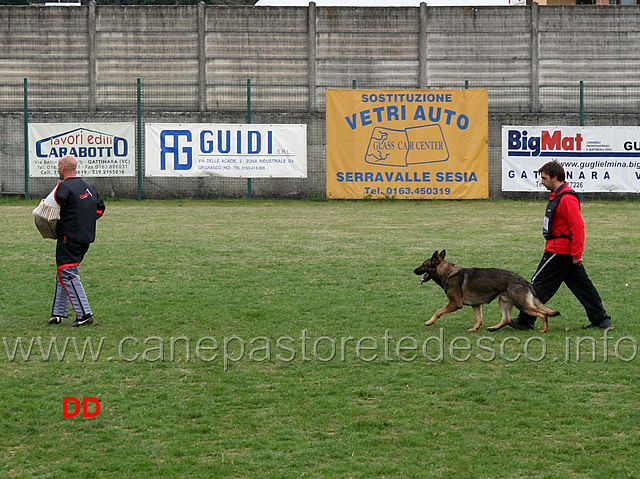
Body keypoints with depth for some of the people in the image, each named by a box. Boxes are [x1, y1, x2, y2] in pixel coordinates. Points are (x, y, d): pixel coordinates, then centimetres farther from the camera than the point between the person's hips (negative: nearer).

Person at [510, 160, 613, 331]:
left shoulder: (567, 199, -20)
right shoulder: (558, 195, 14)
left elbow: (578, 227, -24)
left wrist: (576, 254, -25)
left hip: (559, 251, -10)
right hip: (567, 251, 10)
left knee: (540, 284, -2)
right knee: (582, 285, 11)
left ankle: (525, 321, 5)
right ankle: (601, 319, 13)